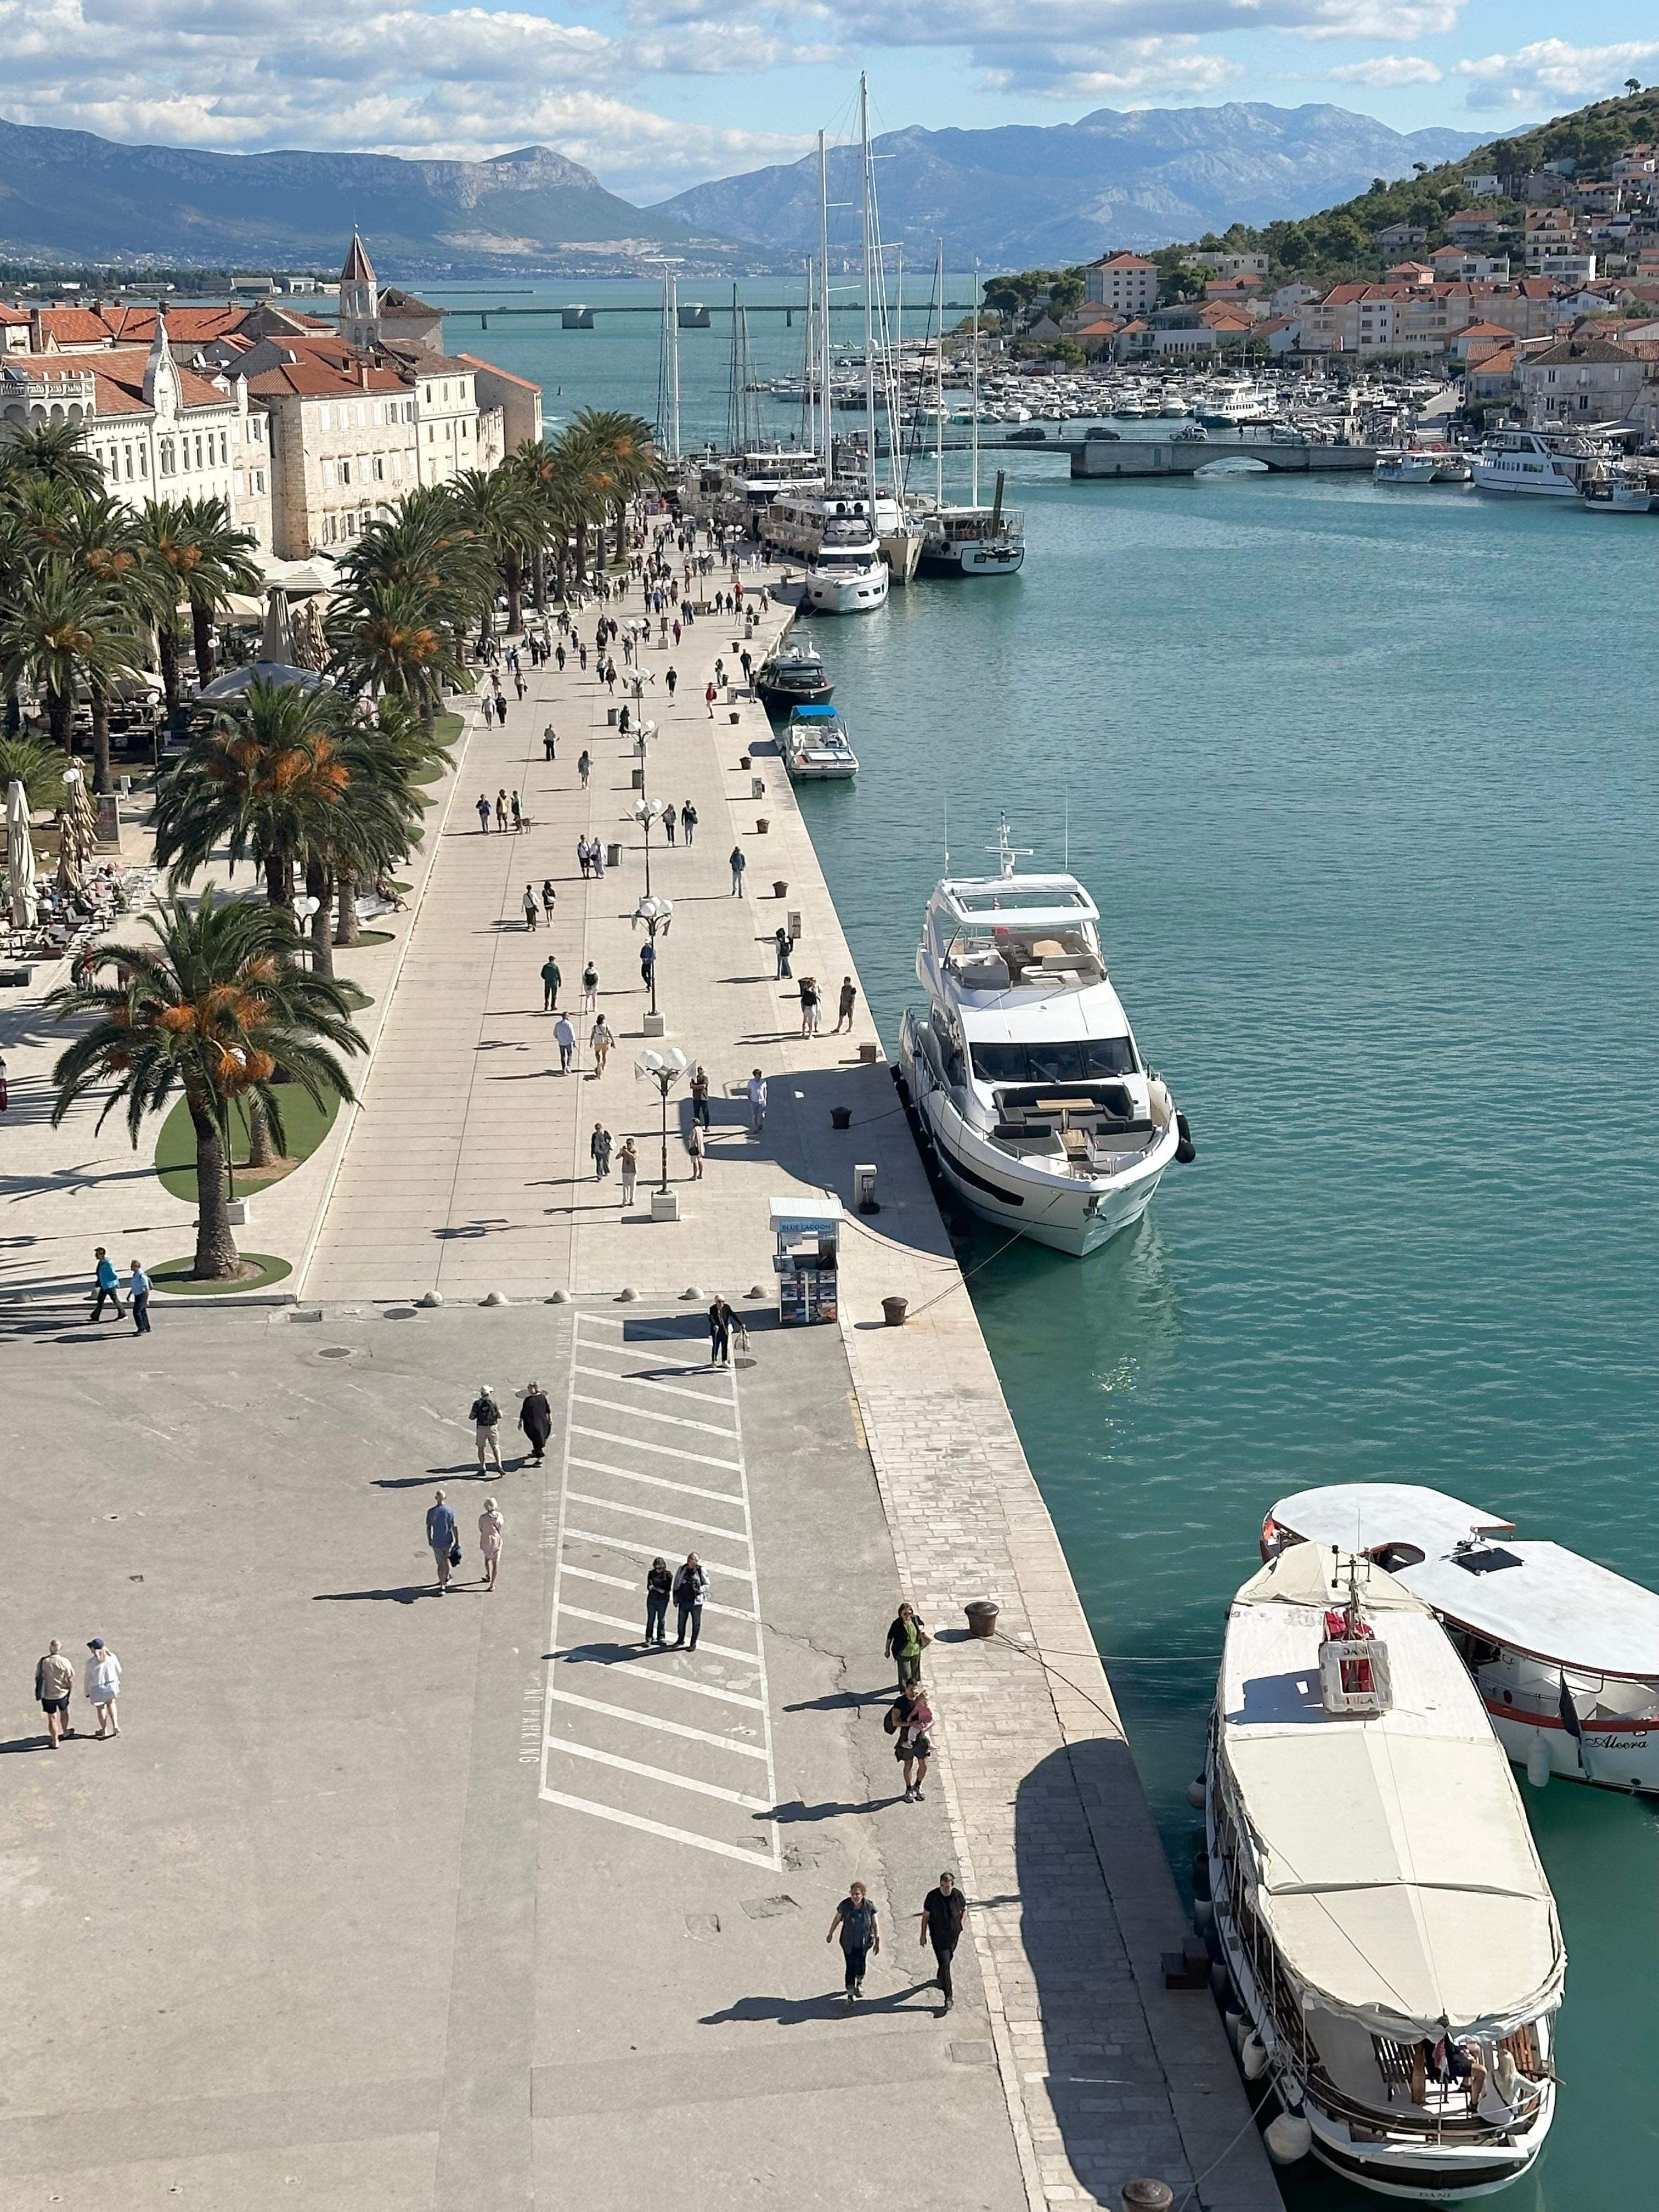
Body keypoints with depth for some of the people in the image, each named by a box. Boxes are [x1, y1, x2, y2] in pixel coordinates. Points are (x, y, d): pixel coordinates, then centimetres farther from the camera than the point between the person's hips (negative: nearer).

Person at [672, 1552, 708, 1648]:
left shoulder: (701, 1570, -8)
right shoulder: (682, 1569, 2)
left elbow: (707, 1585, -2)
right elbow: (676, 1583, 11)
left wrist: (700, 1589, -22)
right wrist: (675, 1598, 10)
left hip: (696, 1602, -3)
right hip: (683, 1601, 3)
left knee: (696, 1623, 6)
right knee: (681, 1622, 14)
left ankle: (694, 1643, 21)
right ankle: (680, 1639, 34)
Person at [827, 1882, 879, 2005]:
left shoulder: (869, 1907, -15)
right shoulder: (845, 1905, -17)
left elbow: (875, 1925, -5)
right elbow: (837, 1920, -1)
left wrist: (877, 1941, -4)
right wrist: (831, 1934, 9)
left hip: (864, 1942, 1)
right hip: (848, 1943, -1)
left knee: (860, 1963, 12)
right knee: (851, 1966, -1)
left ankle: (860, 1983, 45)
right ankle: (850, 1994, 12)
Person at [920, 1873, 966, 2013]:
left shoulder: (958, 1895, -13)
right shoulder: (932, 1896, -19)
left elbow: (965, 1910, 6)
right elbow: (926, 1915, -7)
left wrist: (960, 1926, -4)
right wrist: (924, 1935, -4)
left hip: (953, 1934, 3)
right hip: (938, 1936, -3)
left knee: (948, 1958, 22)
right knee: (944, 1963, -9)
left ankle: (941, 1979, 53)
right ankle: (949, 1998, -6)